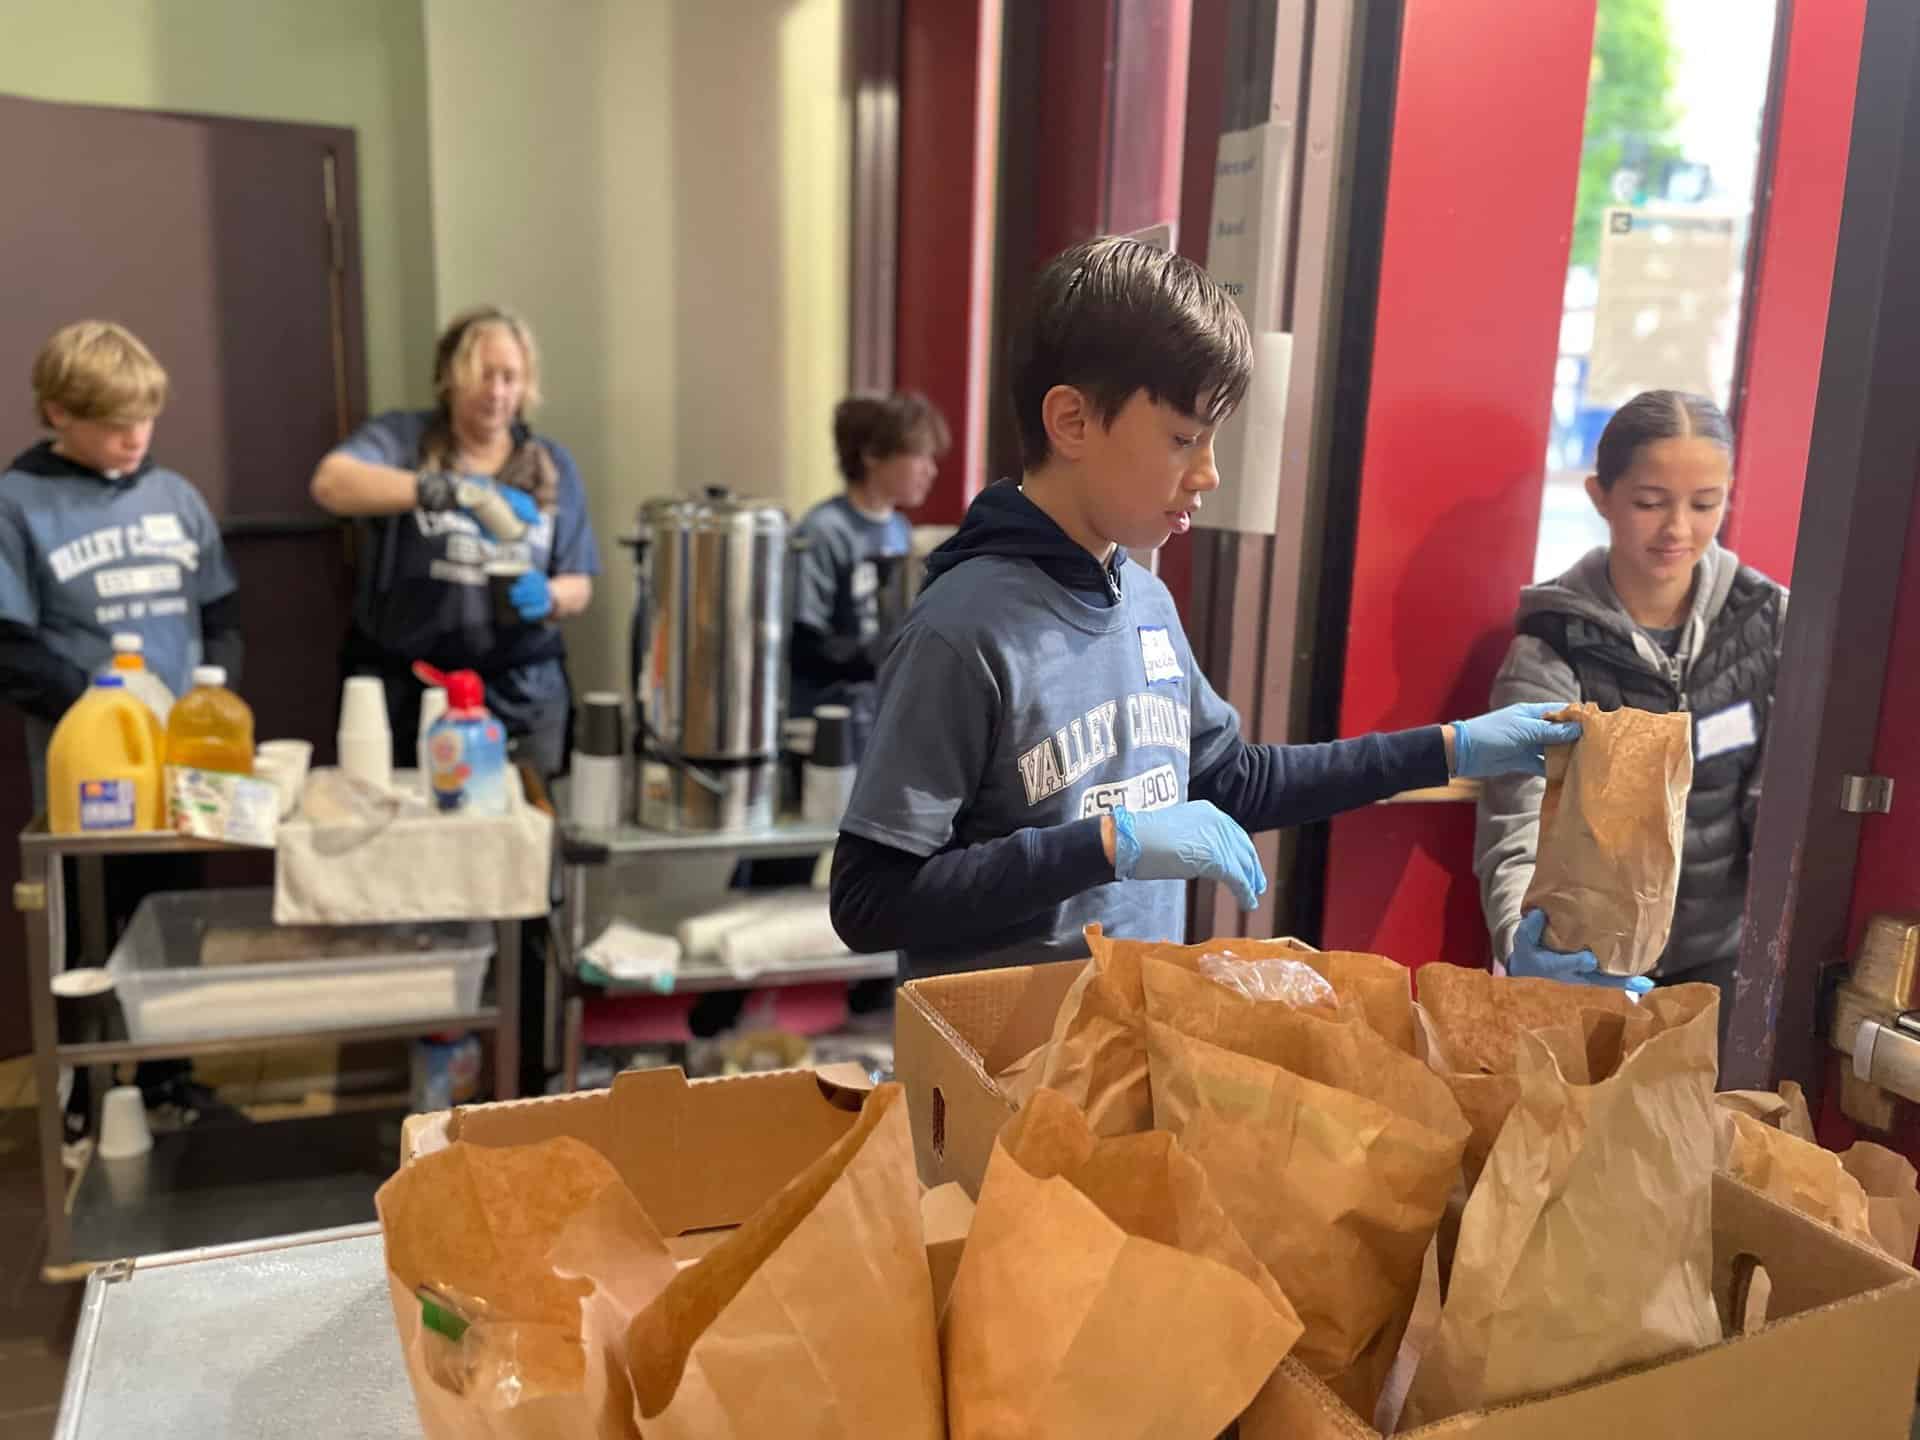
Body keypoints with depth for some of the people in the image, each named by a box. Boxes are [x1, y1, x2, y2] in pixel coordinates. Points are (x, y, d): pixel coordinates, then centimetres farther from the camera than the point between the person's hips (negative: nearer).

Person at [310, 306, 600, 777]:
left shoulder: (553, 465, 8)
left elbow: (579, 586, 8)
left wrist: (547, 597, -15)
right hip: (406, 694, -2)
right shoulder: (402, 438, -1)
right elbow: (330, 483, -21)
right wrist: (454, 490, -31)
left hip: (523, 698, 2)